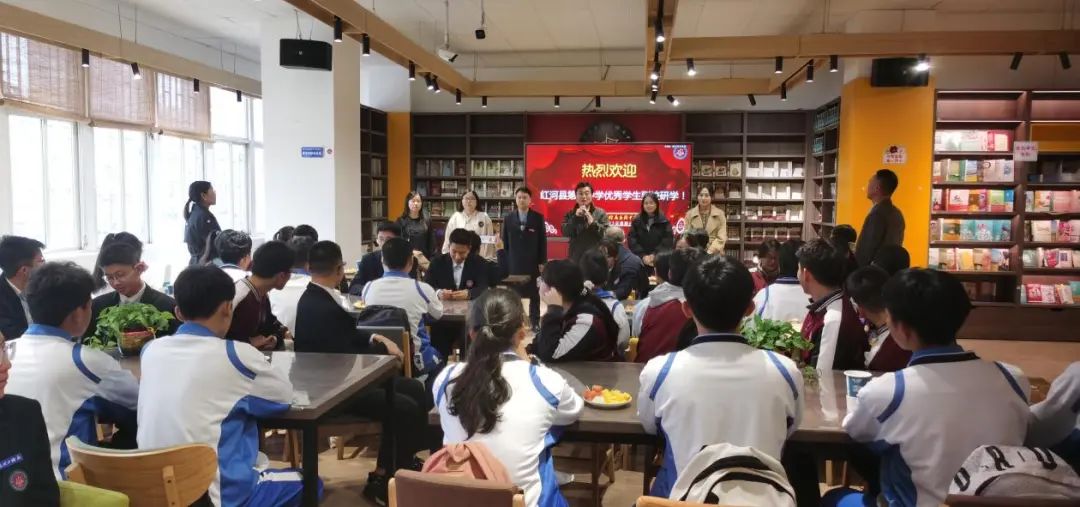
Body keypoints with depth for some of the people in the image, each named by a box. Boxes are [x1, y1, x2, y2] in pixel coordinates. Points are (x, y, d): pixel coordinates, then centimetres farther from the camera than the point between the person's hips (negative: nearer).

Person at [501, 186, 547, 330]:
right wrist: (504, 262, 2)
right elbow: (504, 242, 6)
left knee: (534, 294, 6)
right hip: (513, 263, 1)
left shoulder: (538, 218, 1)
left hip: (533, 262, -1)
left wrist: (542, 262, -4)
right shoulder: (508, 218, 6)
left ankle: (535, 322, 14)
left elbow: (543, 241, 1)